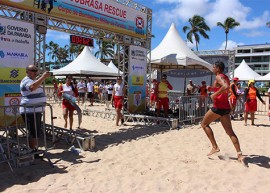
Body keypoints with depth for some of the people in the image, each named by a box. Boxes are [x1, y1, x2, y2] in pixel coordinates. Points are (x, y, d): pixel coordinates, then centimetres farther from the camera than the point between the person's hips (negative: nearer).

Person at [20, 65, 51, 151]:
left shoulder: (33, 80, 20)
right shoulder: (26, 80, -13)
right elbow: (32, 87, -38)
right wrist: (43, 77, -39)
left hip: (36, 111, 11)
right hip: (30, 111, -11)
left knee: (36, 133, 18)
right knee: (34, 133, -9)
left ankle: (35, 150, 30)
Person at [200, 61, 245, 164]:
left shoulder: (219, 77, -11)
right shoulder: (225, 77, 18)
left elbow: (226, 87, -32)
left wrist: (214, 94, -22)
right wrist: (213, 88, 23)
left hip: (218, 107, -9)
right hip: (226, 107, 9)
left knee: (204, 124, 8)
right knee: (230, 131, 7)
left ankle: (215, 147, 6)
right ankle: (239, 154, 2)